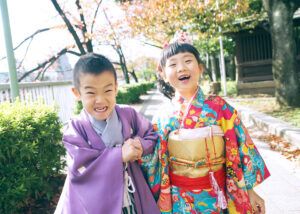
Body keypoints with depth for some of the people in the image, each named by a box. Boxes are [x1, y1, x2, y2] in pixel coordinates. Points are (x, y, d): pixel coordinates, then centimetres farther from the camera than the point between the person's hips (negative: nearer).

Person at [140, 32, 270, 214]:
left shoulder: (219, 107, -9)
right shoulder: (163, 119, -7)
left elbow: (240, 148, -5)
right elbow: (152, 165, 1)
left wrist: (250, 190, -2)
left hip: (219, 197, 0)